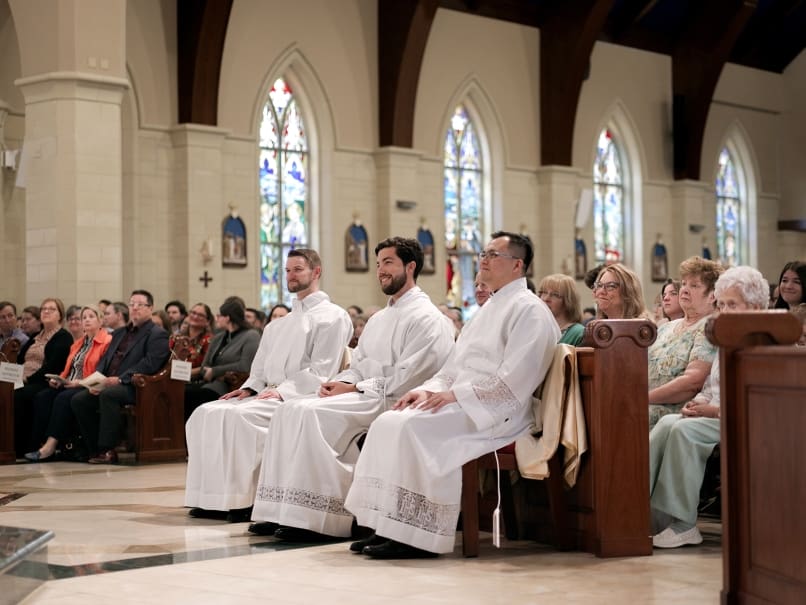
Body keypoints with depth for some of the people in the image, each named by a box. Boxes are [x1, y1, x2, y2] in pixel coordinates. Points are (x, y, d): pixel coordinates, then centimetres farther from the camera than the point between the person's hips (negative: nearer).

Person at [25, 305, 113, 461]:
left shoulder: (107, 341, -1)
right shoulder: (78, 343, 27)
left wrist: (81, 382, -19)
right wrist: (58, 379, 5)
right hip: (68, 385, 7)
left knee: (63, 398, -34)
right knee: (42, 397, -20)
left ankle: (51, 445, -38)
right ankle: (42, 443, -31)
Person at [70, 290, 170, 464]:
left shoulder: (157, 335, 0)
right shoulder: (119, 333, 26)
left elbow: (149, 364, -14)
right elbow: (104, 360, 20)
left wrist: (120, 379, -22)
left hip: (135, 387, -8)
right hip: (108, 384, 8)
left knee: (108, 394, -35)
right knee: (78, 400, -12)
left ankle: (108, 451, -30)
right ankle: (95, 449, -5)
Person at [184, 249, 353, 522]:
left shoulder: (332, 316, -1)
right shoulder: (282, 323, 26)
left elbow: (321, 372, -11)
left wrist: (282, 391, -19)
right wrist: (250, 387, 5)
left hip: (298, 398, -8)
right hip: (268, 394, 8)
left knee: (238, 416, -32)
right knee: (206, 414, -11)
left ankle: (242, 499, -26)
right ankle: (209, 497, -15)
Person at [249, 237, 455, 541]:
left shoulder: (427, 319, -7)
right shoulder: (379, 318, 24)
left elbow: (406, 379, -16)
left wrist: (354, 388, -14)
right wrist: (340, 382, 0)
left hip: (391, 402, -9)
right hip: (362, 396, 9)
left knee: (310, 413, -27)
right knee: (290, 410, -10)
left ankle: (318, 516, -26)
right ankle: (282, 510, -16)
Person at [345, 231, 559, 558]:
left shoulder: (530, 310, -7)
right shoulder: (490, 308, 23)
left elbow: (514, 378, -18)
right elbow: (455, 365, 24)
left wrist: (456, 394, -18)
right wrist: (428, 389, 5)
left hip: (495, 412, -9)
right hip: (461, 404, 9)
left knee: (413, 427, -28)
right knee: (387, 423, -8)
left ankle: (416, 536, -24)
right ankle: (389, 527, -11)